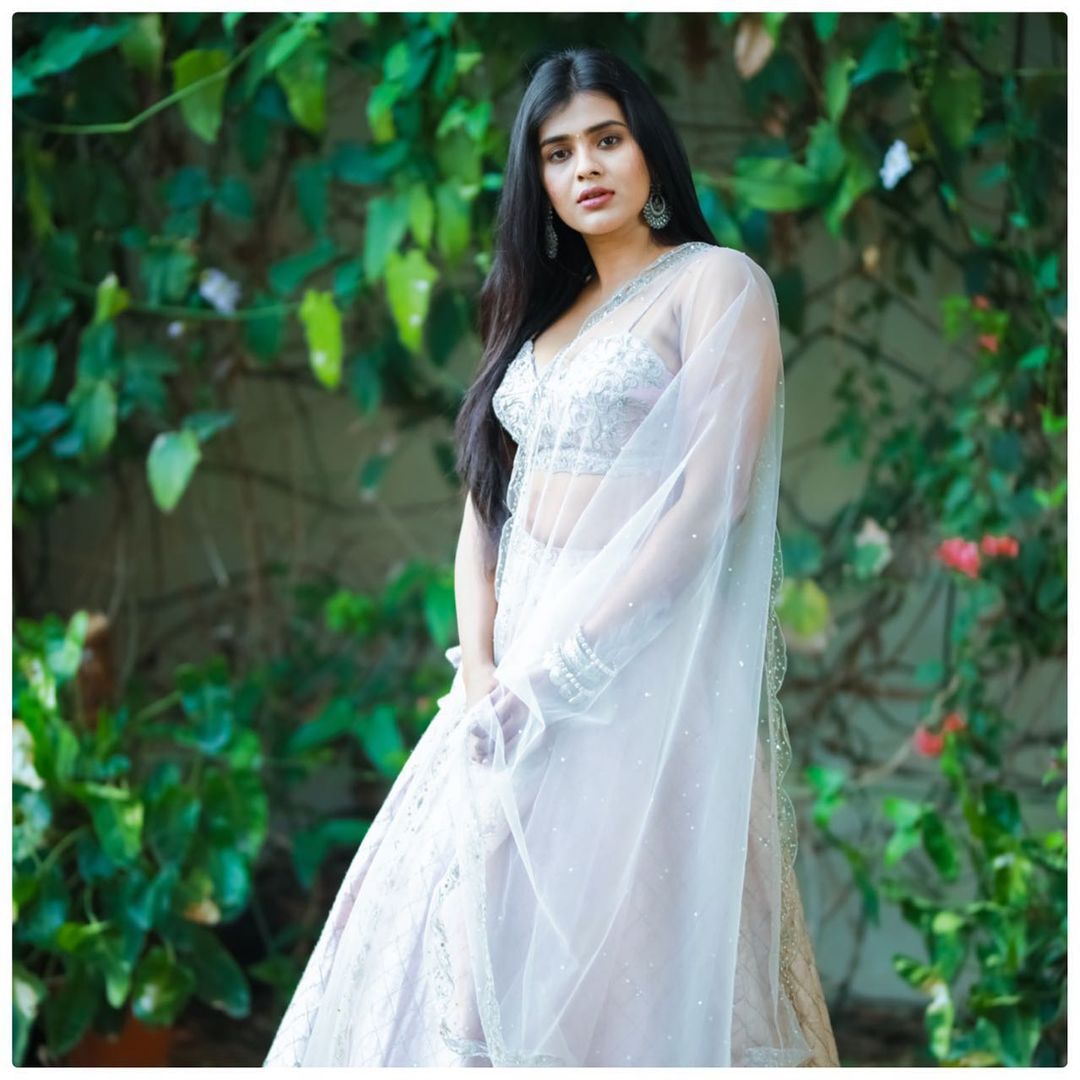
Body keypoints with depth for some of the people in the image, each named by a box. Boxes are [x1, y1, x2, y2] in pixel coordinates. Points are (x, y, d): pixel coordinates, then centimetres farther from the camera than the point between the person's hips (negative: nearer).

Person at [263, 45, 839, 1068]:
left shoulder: (717, 283, -2)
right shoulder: (538, 311, 19)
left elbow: (710, 496, -13)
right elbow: (486, 500, 12)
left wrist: (567, 665, -16)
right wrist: (479, 666, -5)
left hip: (642, 656, -6)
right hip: (523, 648, 7)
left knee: (604, 937, -7)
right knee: (473, 933, 4)